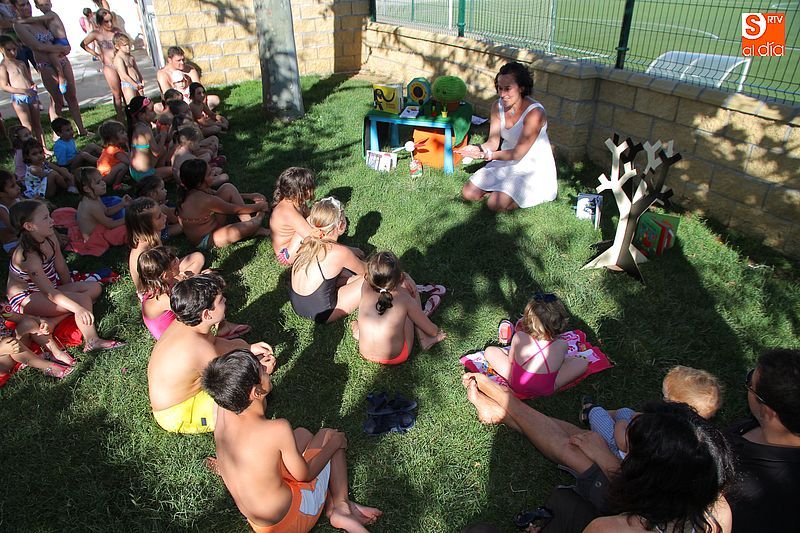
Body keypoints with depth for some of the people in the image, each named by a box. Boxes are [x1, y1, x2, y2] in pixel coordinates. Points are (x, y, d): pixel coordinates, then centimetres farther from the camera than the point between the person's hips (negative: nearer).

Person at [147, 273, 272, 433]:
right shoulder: (197, 347, -38)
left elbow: (214, 342, 9)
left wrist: (249, 348, -1)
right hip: (175, 415, -9)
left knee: (238, 344, 11)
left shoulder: (184, 323, -12)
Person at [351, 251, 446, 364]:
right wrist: (436, 332, 16)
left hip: (366, 354, 3)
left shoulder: (365, 289, -17)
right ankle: (424, 338, 15)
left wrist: (402, 276, -3)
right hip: (397, 357, -3)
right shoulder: (404, 299, -21)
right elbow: (429, 328, -6)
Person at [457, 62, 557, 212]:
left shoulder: (534, 112, -27)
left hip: (533, 169, -6)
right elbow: (493, 142, -6)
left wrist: (489, 155, -39)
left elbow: (518, 153, -26)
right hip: (506, 162, 6)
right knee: (468, 193, -2)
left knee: (496, 204, -22)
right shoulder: (498, 107, -7)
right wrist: (478, 148, -29)